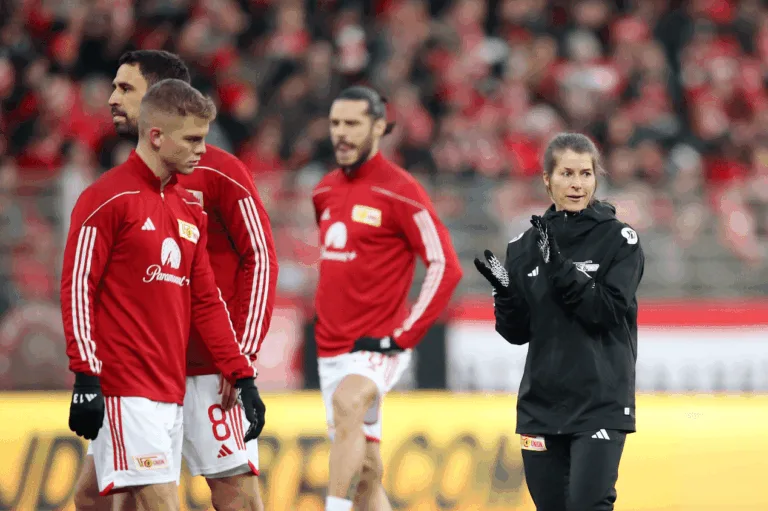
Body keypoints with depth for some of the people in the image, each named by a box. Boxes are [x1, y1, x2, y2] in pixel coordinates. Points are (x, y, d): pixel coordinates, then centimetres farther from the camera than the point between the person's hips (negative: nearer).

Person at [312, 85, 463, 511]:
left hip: (377, 346, -7)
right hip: (331, 346, 7)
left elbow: (445, 267, -12)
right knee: (366, 468, 9)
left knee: (347, 401, -36)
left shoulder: (400, 191, -9)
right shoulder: (325, 192, 11)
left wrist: (403, 335, -16)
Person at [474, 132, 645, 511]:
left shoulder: (619, 239, -2)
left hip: (601, 404, -4)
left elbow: (610, 312, -14)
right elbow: (517, 332, 10)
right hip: (541, 402, 4)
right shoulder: (527, 245, 8)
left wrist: (561, 268, -22)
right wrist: (504, 292, -9)